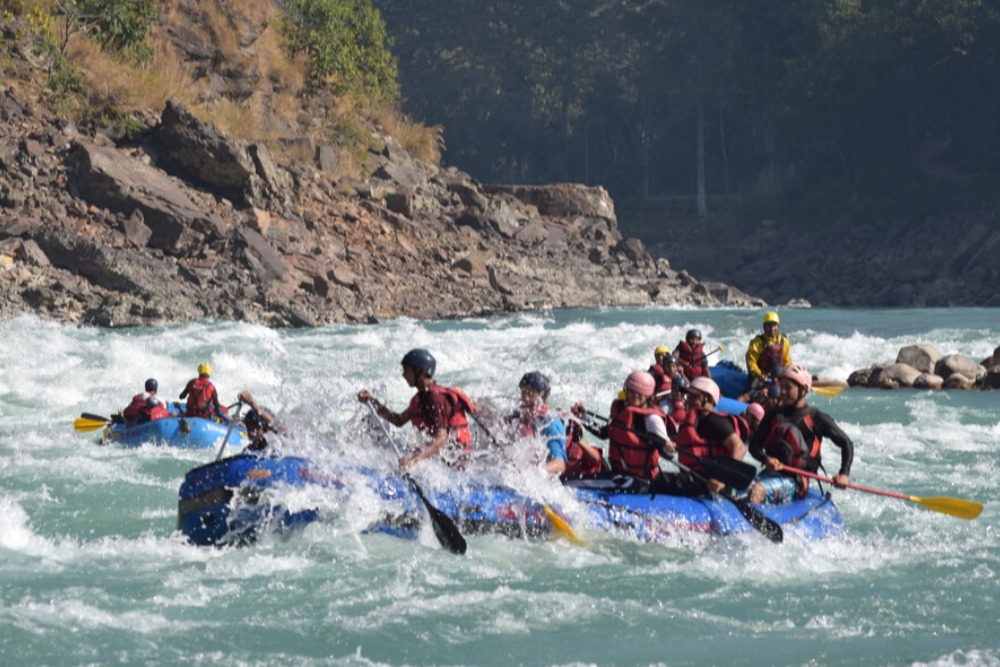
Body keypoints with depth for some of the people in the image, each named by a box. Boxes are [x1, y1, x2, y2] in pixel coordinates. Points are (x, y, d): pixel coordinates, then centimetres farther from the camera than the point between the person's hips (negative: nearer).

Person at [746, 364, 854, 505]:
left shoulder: (816, 419, 4)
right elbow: (754, 444, 9)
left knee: (758, 490, -34)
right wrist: (765, 459, -15)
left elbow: (846, 443, 7)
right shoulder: (773, 416, 16)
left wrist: (844, 474, -8)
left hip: (795, 482, -5)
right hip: (771, 474, 5)